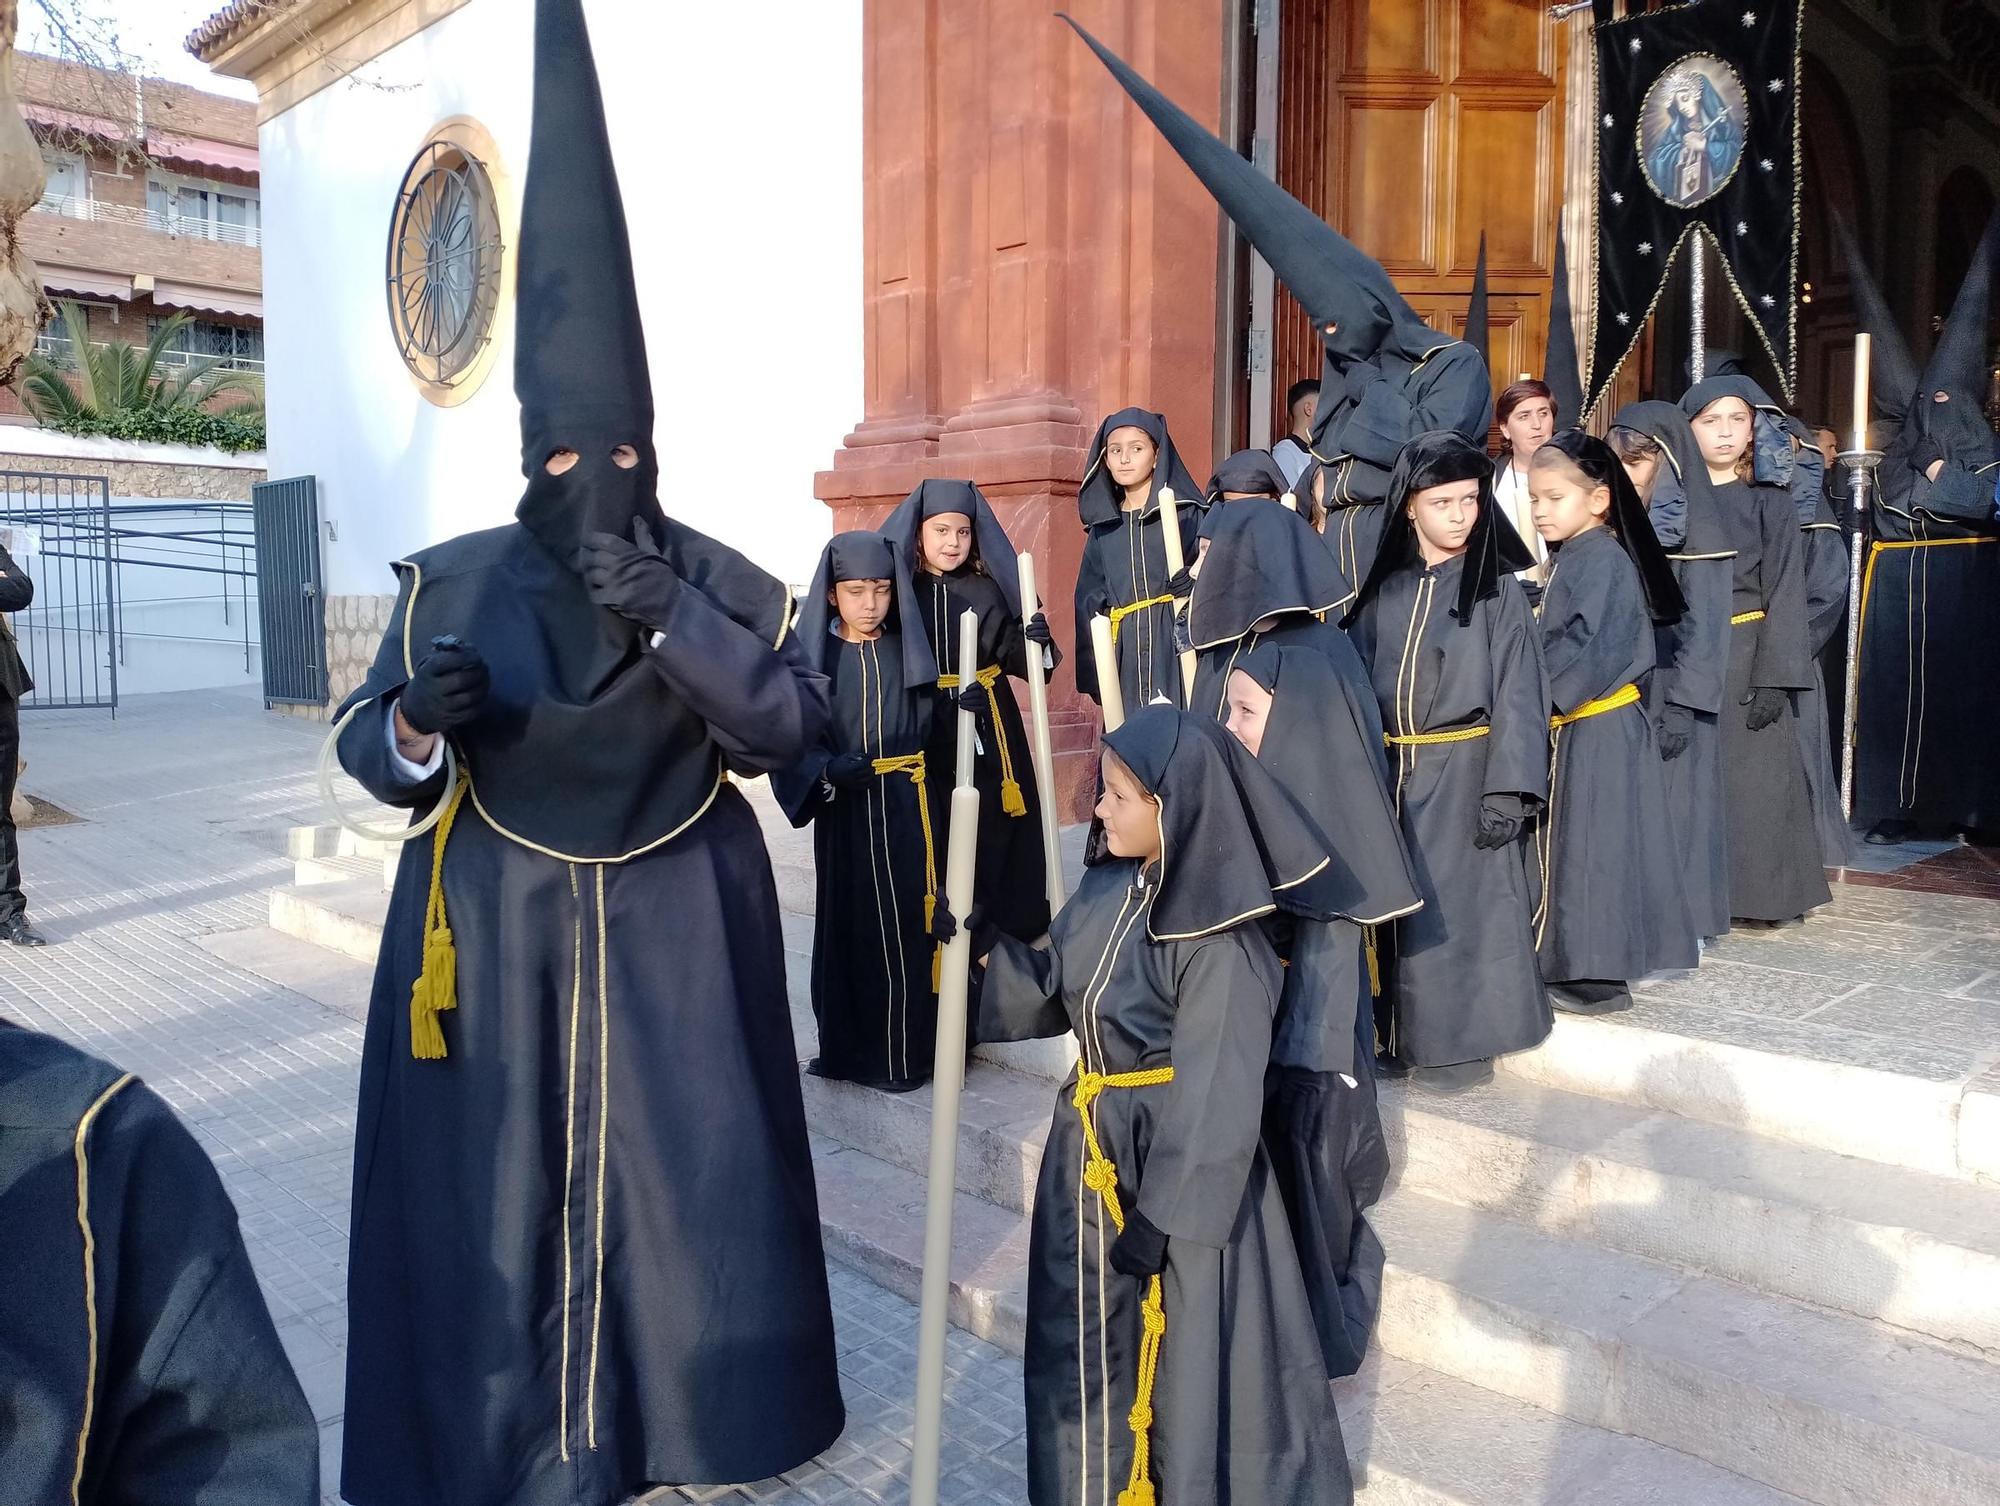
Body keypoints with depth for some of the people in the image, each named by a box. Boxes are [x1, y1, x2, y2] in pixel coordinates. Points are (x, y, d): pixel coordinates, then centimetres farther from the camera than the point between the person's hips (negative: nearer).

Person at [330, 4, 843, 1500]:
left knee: (681, 1162, 7)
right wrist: (417, 723, -21)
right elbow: (370, 744, 2)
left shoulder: (718, 580, -2)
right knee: (495, 1165, 5)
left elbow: (788, 725, -12)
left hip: (677, 923, 0)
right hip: (497, 922, 1)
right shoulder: (454, 582, -1)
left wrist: (664, 611, -22)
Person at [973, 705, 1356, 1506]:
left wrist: (1165, 1215, -20)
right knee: (1091, 1342, 23)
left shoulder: (1217, 943, -24)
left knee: (1181, 1358, 11)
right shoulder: (1105, 889, -2)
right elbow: (1054, 993, 8)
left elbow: (1218, 1098, -22)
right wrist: (986, 949, -6)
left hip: (1177, 1163, -8)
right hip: (1091, 1148, 8)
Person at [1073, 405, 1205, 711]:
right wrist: (1095, 672, 10)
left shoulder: (1186, 513, 3)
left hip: (1175, 645, -4)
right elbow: (1090, 602, 15)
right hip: (1123, 654, 4)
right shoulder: (1103, 527, 14)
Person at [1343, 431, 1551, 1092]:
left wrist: (1508, 788, -15)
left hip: (1464, 771, -4)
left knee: (1456, 903, 0)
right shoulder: (1385, 590, 7)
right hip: (1392, 772, 4)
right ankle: (1403, 1034, 22)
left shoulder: (1497, 588, -4)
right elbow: (1360, 684, 9)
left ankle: (1458, 1042, 13)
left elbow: (1518, 691, -8)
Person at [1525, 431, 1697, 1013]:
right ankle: (1574, 962, 23)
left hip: (1599, 731, -9)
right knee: (1570, 844, 14)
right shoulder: (1569, 559, 14)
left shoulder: (1603, 560, -14)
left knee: (1594, 846, -4)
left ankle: (1601, 974, 4)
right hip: (1571, 729, 9)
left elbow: (1582, 649, -21)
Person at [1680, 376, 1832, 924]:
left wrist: (1775, 677, -11)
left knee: (1753, 777, -1)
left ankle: (1757, 890, 11)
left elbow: (1785, 593, -2)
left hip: (1746, 657, -1)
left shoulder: (1770, 503, 2)